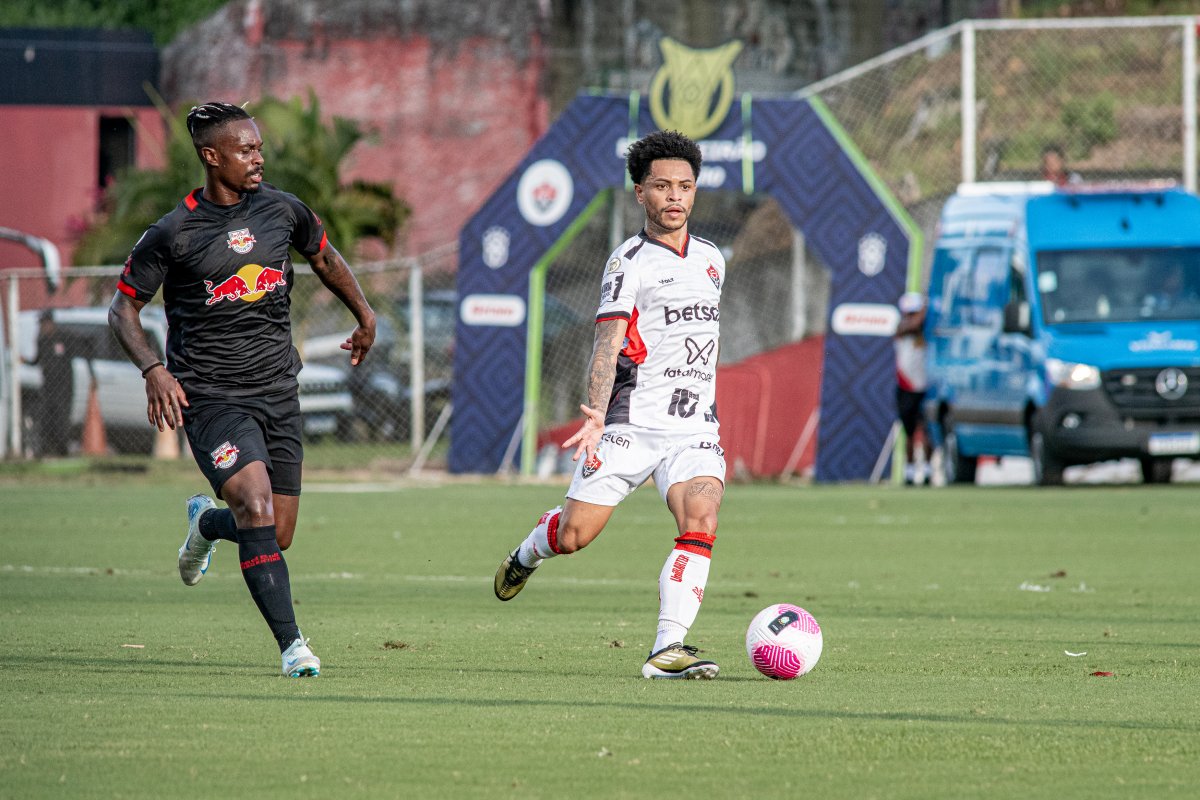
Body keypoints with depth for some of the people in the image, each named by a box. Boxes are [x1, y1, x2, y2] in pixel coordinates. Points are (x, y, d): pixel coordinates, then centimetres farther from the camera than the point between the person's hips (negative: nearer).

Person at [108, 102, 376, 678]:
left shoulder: (281, 210, 4)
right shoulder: (173, 234, -8)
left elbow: (325, 258, 25)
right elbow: (123, 307, 0)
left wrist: (365, 318, 33)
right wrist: (152, 370, -15)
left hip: (277, 392, 5)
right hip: (207, 394, -5)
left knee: (277, 537, 4)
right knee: (257, 506, -24)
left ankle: (206, 522, 39)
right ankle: (291, 644, -22)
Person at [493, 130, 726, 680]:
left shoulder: (711, 259, 16)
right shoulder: (630, 261, -5)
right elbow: (608, 344, -15)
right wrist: (596, 416, -28)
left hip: (694, 428, 4)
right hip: (631, 422, -4)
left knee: (700, 523, -21)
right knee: (574, 535, -2)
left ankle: (668, 649, -26)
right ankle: (529, 552, 36)